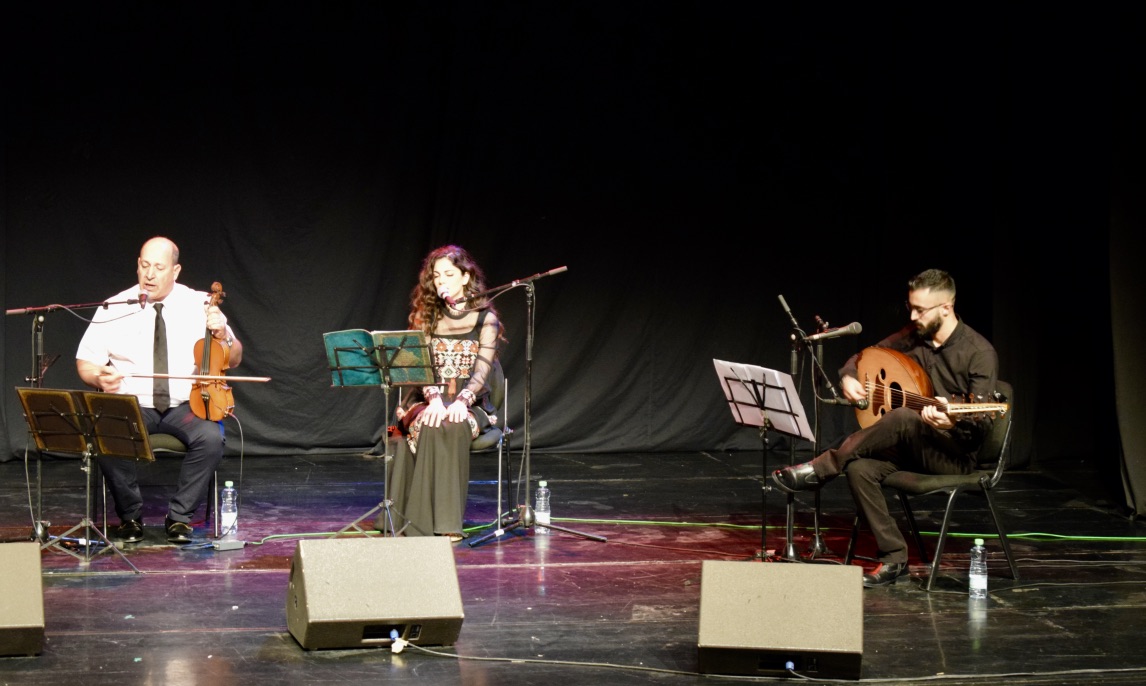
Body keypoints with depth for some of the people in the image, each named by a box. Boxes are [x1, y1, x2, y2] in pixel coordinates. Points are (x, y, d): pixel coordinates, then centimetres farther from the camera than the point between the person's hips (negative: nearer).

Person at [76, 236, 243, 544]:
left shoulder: (200, 305, 5)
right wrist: (99, 377, -16)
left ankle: (180, 516, -13)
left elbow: (234, 360, 9)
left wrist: (222, 335, -12)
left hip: (185, 406, 0)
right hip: (132, 405, 0)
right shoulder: (115, 308, 4)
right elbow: (85, 362, 7)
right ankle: (131, 516, -8)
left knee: (211, 438, -32)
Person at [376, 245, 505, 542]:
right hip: (428, 399, 1)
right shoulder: (426, 315, 9)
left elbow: (482, 370, -7)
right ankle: (423, 521, -33)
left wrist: (461, 400, -27)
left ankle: (447, 522, -34)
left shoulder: (485, 317, 3)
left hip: (470, 404, -1)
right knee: (426, 424, -35)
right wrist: (434, 398, -22)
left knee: (452, 425, -37)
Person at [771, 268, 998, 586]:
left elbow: (983, 423, -19)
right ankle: (894, 557, -17)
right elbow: (861, 358, 17)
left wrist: (954, 421, -41)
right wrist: (848, 378, -7)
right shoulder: (912, 336, 4)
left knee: (903, 418, -36)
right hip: (911, 448, 6)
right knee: (859, 468, -25)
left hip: (955, 455, -6)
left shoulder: (979, 352, -14)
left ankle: (818, 470, -25)